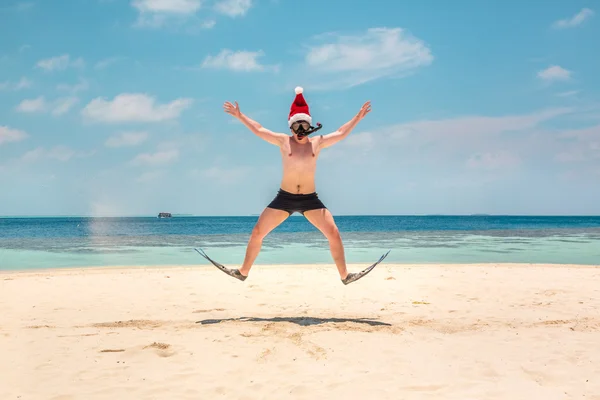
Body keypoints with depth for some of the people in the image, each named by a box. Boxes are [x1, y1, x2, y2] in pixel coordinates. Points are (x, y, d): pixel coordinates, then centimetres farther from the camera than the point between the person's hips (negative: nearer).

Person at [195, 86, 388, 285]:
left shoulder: (318, 142, 4)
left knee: (333, 233, -10)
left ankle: (345, 275, 2)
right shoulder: (283, 141, 2)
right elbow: (259, 130, 5)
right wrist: (240, 116, 3)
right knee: (257, 232, -2)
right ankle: (243, 272, 13)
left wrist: (358, 117, 6)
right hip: (284, 198, 0)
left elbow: (341, 133, 9)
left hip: (310, 199, 0)